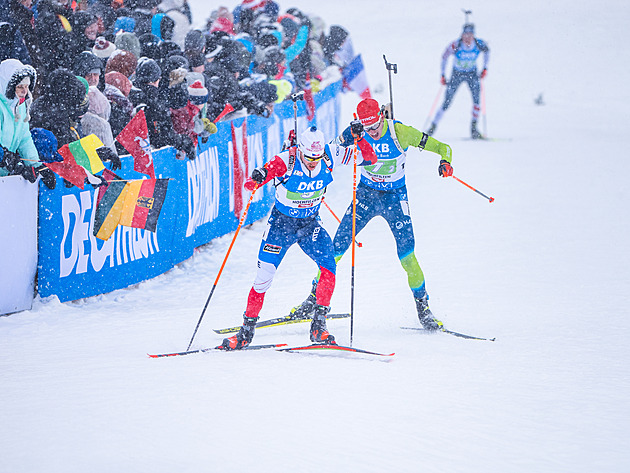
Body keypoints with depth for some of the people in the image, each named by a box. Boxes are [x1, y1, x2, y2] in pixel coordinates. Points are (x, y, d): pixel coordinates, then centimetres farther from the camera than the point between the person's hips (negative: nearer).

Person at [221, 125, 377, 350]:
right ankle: (247, 329, 13)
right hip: (282, 222, -2)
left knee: (328, 266, -21)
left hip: (310, 224, 2)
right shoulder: (287, 160, -24)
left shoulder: (330, 156, -14)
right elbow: (271, 168, -40)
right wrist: (258, 177, -63)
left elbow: (370, 158, -9)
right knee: (264, 275, -6)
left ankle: (318, 326, -11)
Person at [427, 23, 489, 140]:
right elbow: (444, 57, -9)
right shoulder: (455, 45, -26)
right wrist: (443, 75, -11)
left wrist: (485, 68, -1)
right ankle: (433, 127, 12)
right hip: (457, 74, -1)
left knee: (476, 98, -21)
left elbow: (487, 51, 3)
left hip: (472, 73, 1)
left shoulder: (479, 44, -21)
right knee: (446, 103, -4)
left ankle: (474, 128, -13)